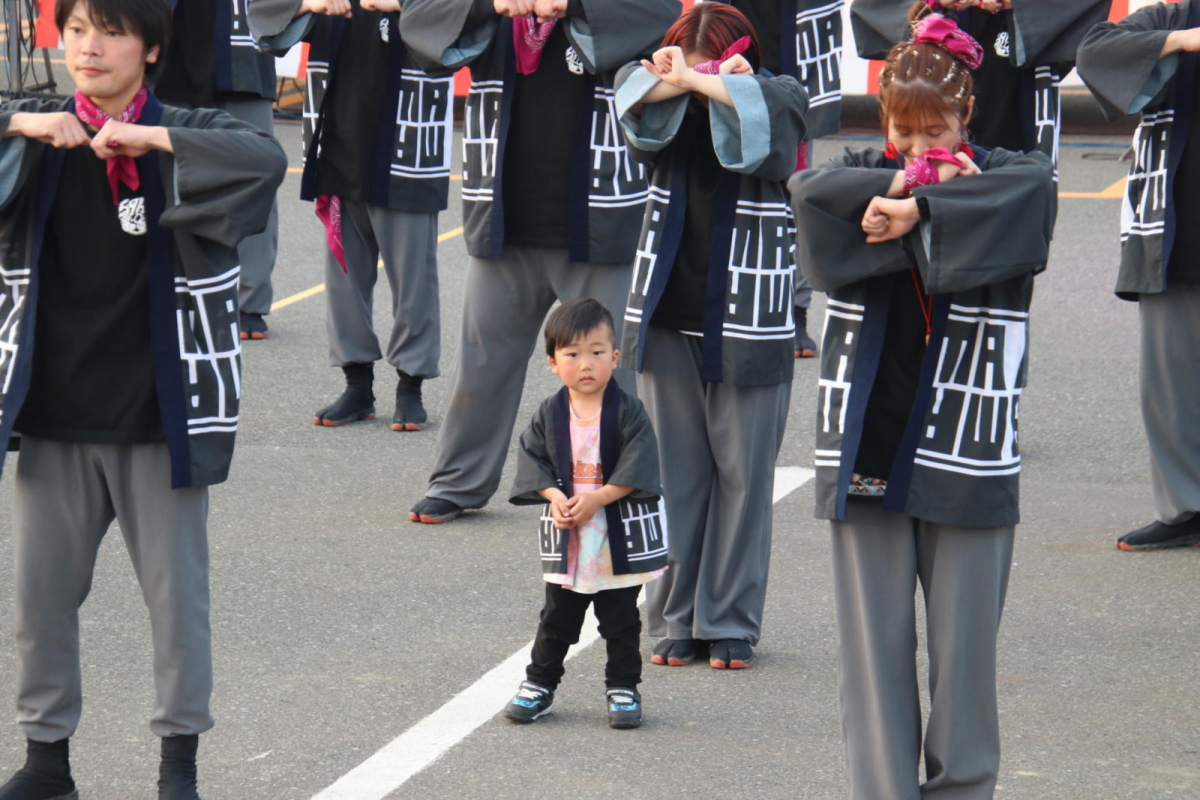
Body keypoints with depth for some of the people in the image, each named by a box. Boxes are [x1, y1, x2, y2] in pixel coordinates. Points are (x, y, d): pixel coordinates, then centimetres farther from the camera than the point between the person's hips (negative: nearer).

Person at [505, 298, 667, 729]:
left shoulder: (628, 412, -10)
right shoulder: (549, 414, -1)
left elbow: (638, 467, -15)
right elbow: (532, 459, 0)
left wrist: (596, 499, -22)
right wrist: (554, 495, -16)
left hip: (619, 536, -2)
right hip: (566, 537, 2)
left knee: (621, 619, 9)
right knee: (558, 617, 11)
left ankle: (623, 687, 20)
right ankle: (539, 682, 23)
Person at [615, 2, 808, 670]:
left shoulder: (777, 99, -2)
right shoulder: (667, 108, 5)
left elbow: (757, 117, -25)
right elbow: (635, 95, -17)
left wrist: (703, 84, -32)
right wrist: (666, 81, -36)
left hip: (747, 322, -3)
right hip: (669, 315, 3)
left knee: (743, 473, 3)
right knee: (674, 470, 6)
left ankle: (731, 624, 12)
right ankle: (677, 620, 15)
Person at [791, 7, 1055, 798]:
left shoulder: (1004, 177, 2)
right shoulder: (864, 171, 8)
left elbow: (1030, 191, -21)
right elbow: (811, 193, -13)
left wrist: (919, 211, -20)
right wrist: (910, 182, -15)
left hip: (965, 453, -1)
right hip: (865, 448, 1)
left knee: (963, 643, 4)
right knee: (873, 645, 1)